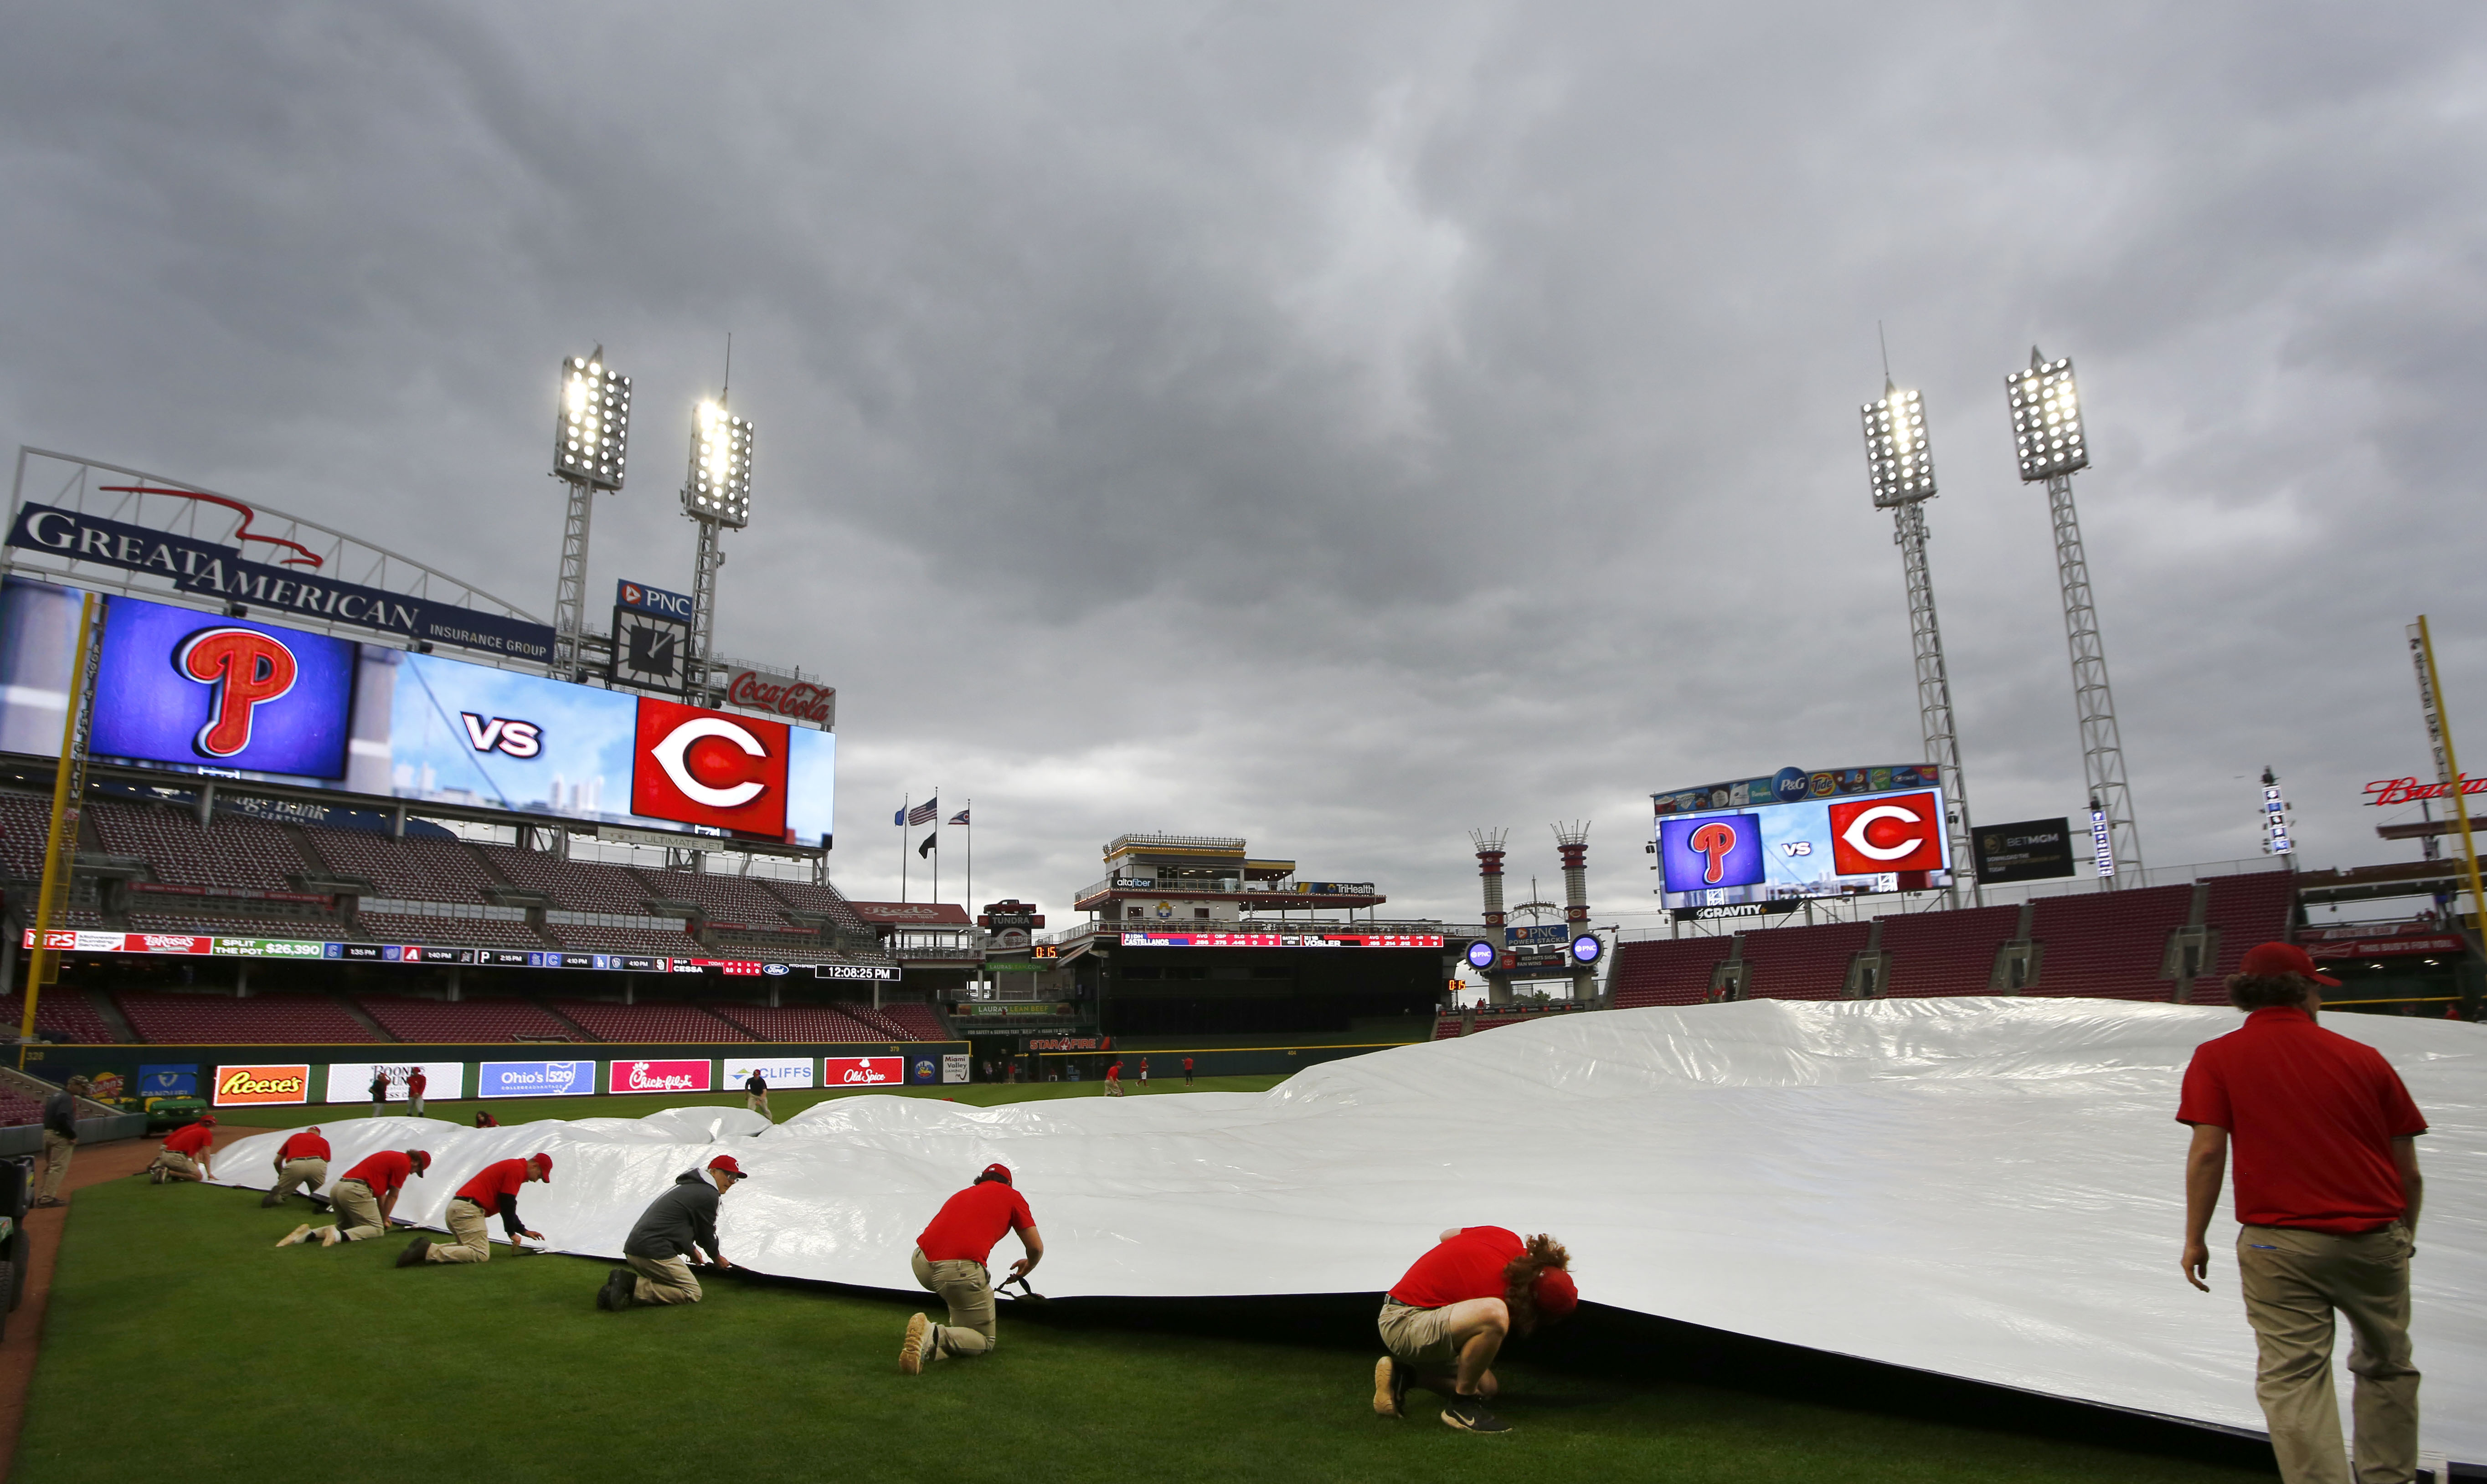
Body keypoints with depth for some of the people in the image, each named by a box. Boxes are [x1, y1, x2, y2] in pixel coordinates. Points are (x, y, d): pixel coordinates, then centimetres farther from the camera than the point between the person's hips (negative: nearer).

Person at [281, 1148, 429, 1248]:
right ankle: (338, 1236, -28)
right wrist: (385, 1220, 18)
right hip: (355, 1190, -10)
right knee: (377, 1229, -5)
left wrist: (383, 1218, 33)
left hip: (337, 1189, 10)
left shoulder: (391, 1156, 28)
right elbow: (393, 1196, 5)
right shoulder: (404, 1163, -1)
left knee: (346, 1226, 25)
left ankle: (309, 1233, 3)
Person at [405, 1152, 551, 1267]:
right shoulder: (517, 1169, -7)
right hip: (467, 1210, -11)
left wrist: (524, 1231, 31)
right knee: (481, 1255, -15)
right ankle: (430, 1251, -21)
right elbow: (507, 1204, -11)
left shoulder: (510, 1167, 25)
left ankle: (427, 1247, 5)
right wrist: (512, 1233, -2)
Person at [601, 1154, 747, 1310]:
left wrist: (691, 1250, 46)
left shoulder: (686, 1188, 24)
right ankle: (633, 1285, -15)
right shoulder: (707, 1194, -6)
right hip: (654, 1253, -10)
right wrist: (717, 1258, 22)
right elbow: (706, 1234, 3)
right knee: (692, 1293, -4)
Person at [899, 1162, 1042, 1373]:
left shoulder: (962, 1194, 31)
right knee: (986, 1342, 9)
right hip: (960, 1270, -7)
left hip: (921, 1264, 7)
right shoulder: (1012, 1196, 16)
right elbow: (1036, 1248, 14)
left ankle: (958, 1326, 24)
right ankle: (934, 1337, -15)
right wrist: (1027, 1267, 39)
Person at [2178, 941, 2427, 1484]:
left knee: (2293, 1376, 0)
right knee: (2387, 1366, 22)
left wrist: (2195, 1239, -1)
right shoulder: (2365, 1058, 6)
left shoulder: (2217, 1058, -2)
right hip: (2375, 1238, 4)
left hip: (2279, 1241, -4)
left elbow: (2208, 1152, -10)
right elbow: (2408, 1171, 9)